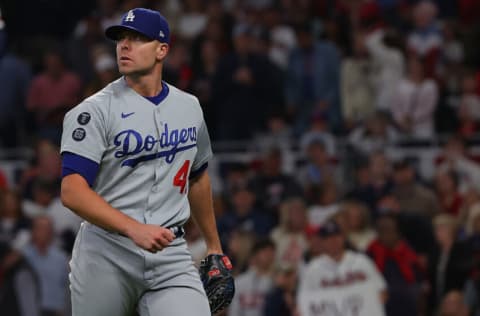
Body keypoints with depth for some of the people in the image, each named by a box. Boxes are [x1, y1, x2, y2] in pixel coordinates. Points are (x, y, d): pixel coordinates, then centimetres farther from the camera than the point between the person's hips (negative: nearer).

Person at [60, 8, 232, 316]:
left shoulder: (190, 108, 11)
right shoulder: (95, 111, -6)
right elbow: (72, 192, -16)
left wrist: (214, 245, 30)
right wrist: (134, 229, -28)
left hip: (171, 256, 3)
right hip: (107, 256, -3)